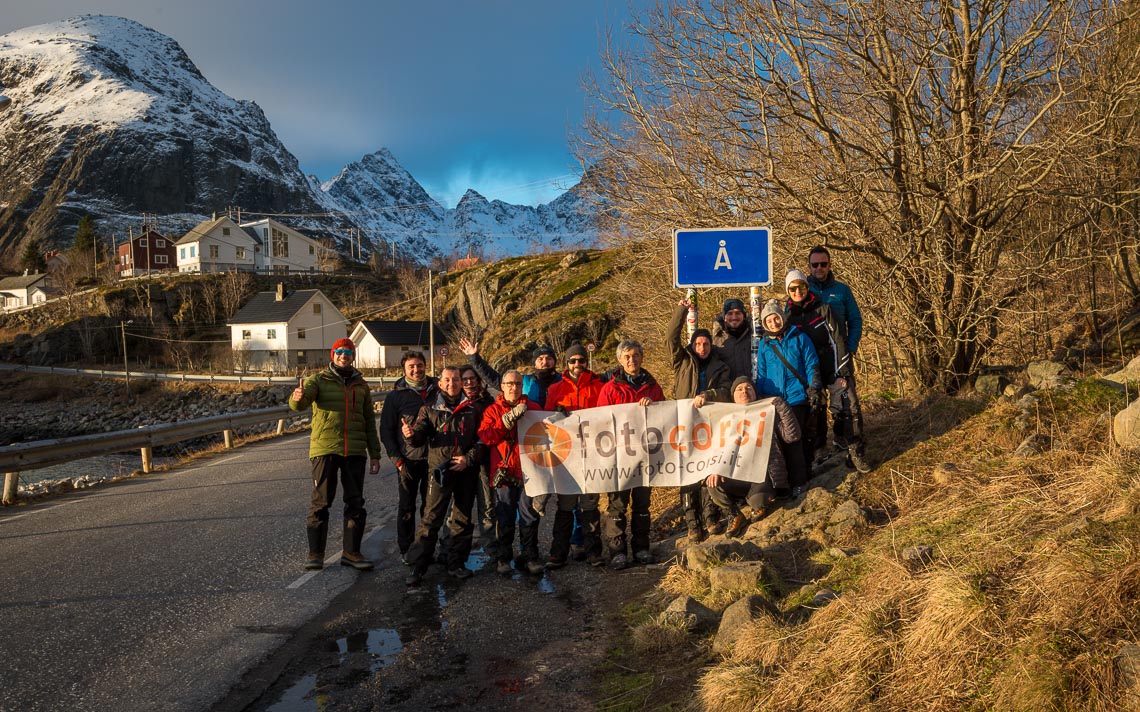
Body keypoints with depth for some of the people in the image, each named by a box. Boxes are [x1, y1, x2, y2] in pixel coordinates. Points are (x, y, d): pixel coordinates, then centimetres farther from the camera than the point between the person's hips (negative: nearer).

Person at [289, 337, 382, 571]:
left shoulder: (361, 385, 14)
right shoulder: (318, 380, 2)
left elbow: (369, 421, 17)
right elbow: (298, 403, -16)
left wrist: (375, 454, 12)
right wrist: (298, 397, -41)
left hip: (355, 452, 4)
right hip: (324, 450, -4)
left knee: (356, 503, 7)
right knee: (321, 502, 0)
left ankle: (351, 552, 17)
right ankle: (315, 553, 11)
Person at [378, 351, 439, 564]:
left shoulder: (437, 392, 7)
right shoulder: (396, 396, -1)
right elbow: (386, 431, -2)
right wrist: (398, 461, -9)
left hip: (432, 459, 2)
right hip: (408, 461, -2)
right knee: (407, 507, 6)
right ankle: (406, 550, 17)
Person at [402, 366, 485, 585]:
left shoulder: (472, 410, 9)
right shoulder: (430, 409, 5)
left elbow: (481, 440, 8)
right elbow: (420, 438, -4)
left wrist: (468, 458, -7)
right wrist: (411, 434, -27)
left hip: (466, 471, 3)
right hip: (439, 470, -3)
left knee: (462, 519, 10)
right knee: (430, 519, -7)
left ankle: (456, 563, 22)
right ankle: (418, 567, -2)